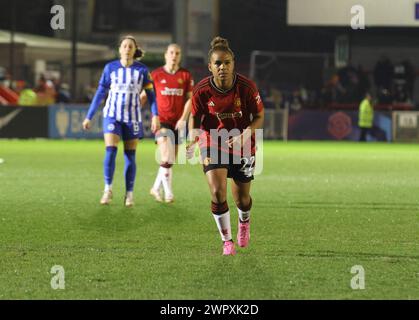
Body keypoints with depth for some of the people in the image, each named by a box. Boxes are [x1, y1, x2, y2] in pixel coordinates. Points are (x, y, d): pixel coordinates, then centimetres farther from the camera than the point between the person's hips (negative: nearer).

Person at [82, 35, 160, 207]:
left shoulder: (142, 70, -1)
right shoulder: (110, 68, 0)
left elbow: (150, 94, 1)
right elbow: (100, 93, 6)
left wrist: (155, 115, -11)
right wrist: (89, 117, 6)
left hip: (132, 118, 0)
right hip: (112, 115, 0)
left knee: (130, 156, 3)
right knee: (110, 151, -14)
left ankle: (129, 194, 12)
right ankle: (107, 189, -2)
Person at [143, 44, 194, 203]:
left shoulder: (186, 75, 5)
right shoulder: (156, 74, 1)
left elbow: (190, 98, 3)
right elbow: (144, 96, 7)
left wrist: (183, 119, -8)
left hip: (177, 123, 3)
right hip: (161, 120, -3)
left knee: (171, 160, 9)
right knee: (166, 157, -17)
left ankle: (156, 188, 26)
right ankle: (168, 192, -12)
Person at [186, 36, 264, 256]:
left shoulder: (246, 87, -21)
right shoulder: (202, 90, -18)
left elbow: (259, 117, -10)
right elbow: (195, 118, -3)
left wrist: (245, 135, -29)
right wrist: (193, 139, -23)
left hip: (242, 145, 0)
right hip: (213, 143, 0)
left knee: (241, 198, 10)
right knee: (217, 192, -18)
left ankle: (244, 221, 48)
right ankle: (227, 241, 1)